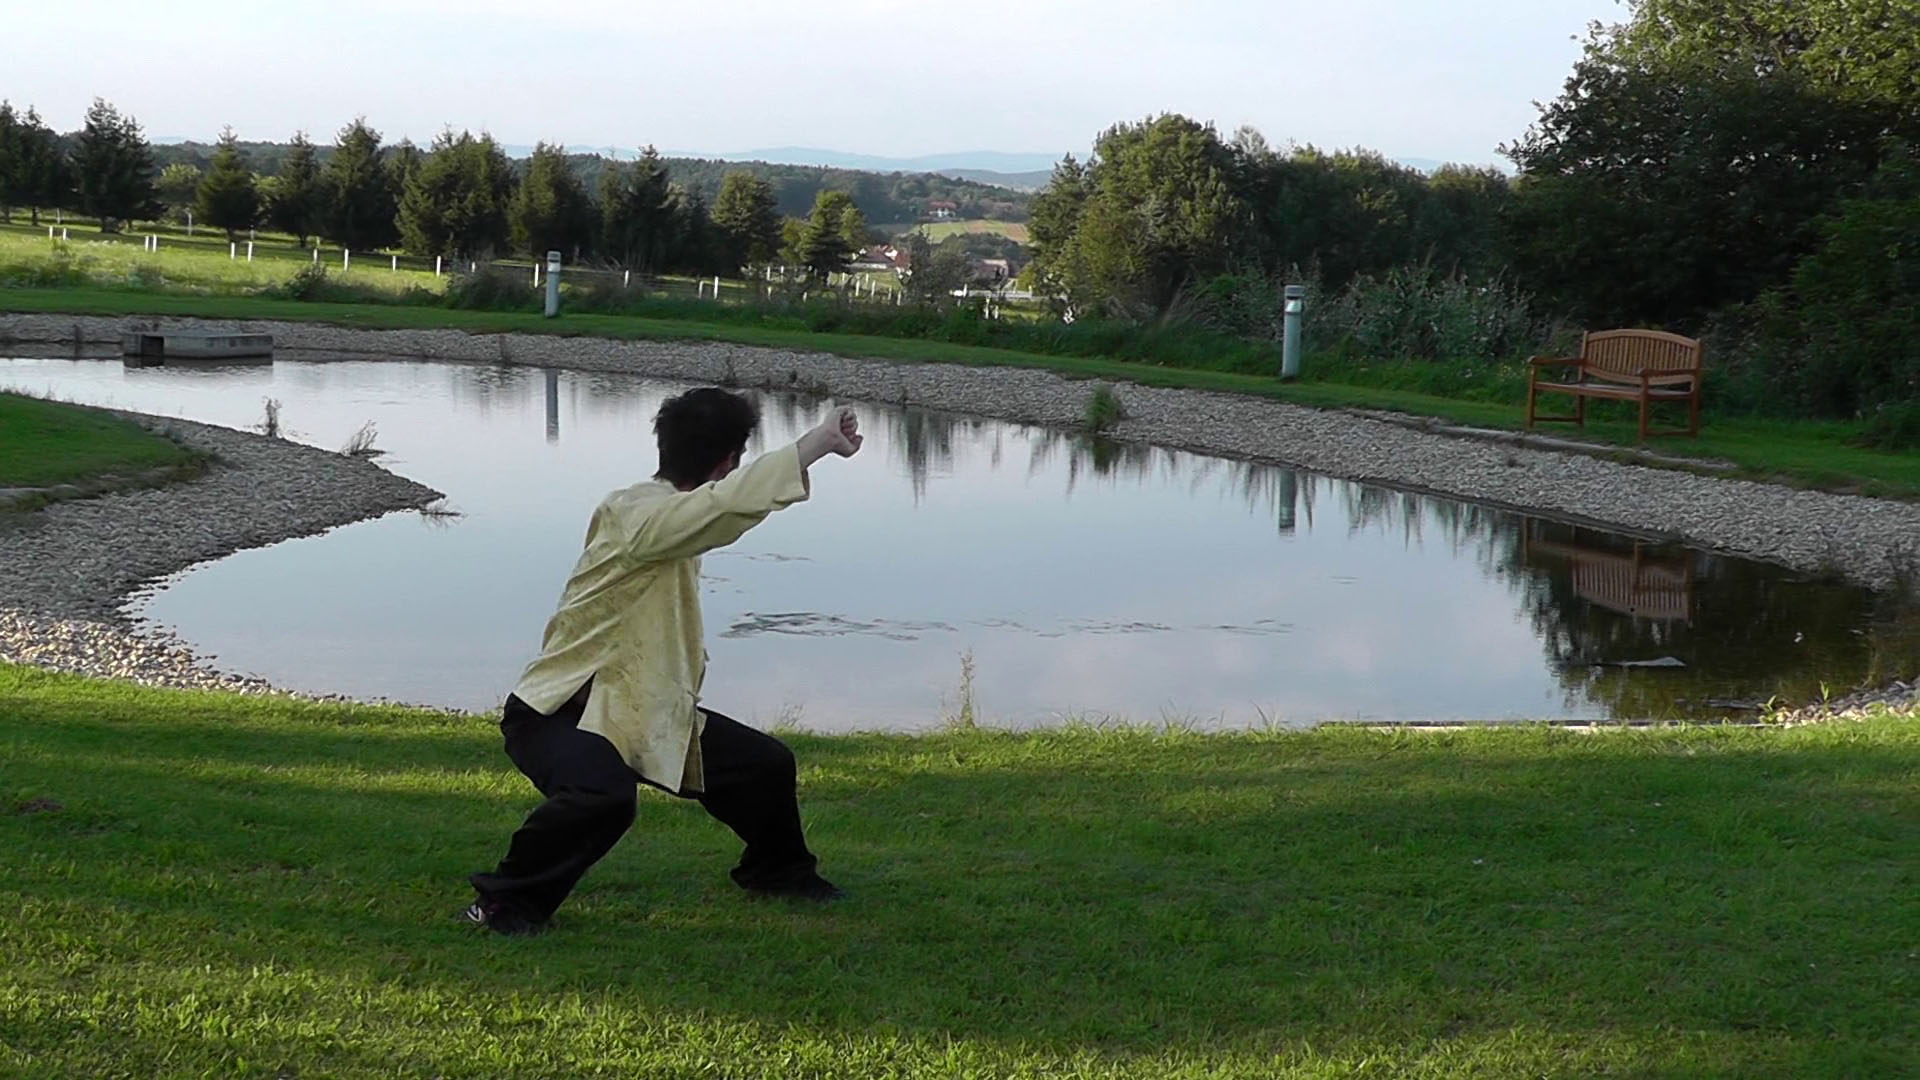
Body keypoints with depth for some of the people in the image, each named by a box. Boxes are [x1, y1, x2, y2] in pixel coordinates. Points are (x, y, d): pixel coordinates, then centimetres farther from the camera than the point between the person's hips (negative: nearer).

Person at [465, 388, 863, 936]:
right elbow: (726, 502, -38)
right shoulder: (629, 515, -24)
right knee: (604, 795, -39)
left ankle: (776, 870, 41)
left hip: (645, 707, 10)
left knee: (764, 763, 11)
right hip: (558, 711, -10)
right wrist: (819, 442, -38)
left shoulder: (672, 514, 7)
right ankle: (505, 901, -16)